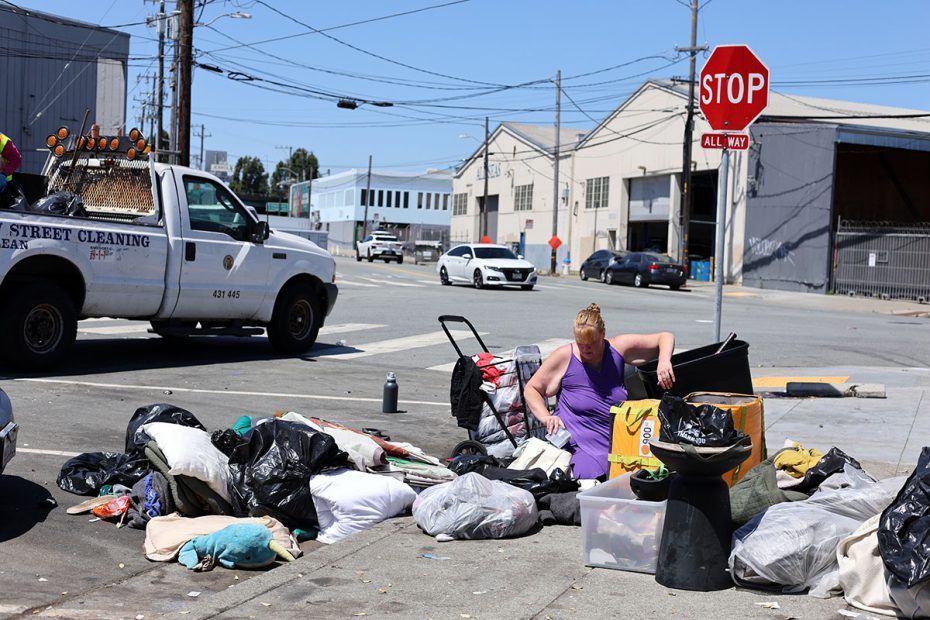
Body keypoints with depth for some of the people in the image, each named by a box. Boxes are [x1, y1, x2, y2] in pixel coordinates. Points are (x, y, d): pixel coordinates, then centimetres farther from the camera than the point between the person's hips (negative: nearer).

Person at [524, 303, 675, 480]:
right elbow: (531, 389, 7)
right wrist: (546, 417, -10)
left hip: (616, 442, 3)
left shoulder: (617, 348, 2)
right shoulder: (564, 356, -3)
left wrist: (664, 362, -12)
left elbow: (665, 338, 8)